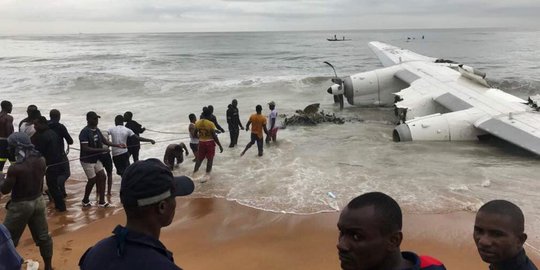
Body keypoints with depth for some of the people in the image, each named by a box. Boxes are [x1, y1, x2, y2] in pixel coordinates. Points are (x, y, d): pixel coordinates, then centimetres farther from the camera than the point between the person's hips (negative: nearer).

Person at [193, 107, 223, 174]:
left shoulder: (197, 123, -3)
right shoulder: (211, 124, -19)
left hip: (201, 142, 5)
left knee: (199, 159, 19)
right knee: (210, 160, 9)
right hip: (210, 143, -5)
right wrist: (220, 146, -12)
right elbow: (214, 136, -19)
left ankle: (194, 173, 19)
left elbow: (195, 134, 6)